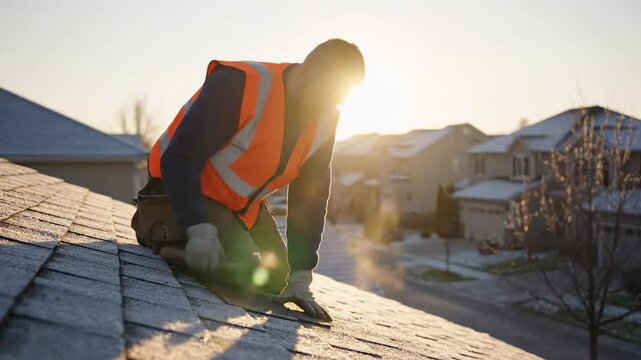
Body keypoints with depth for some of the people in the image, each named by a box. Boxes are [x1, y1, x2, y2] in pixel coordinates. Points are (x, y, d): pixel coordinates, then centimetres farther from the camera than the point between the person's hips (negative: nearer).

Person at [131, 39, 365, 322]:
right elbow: (179, 160, -31)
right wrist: (200, 231, -41)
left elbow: (310, 198, -5)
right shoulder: (238, 84, -29)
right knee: (242, 268, -23)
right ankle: (160, 230, 1)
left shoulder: (324, 121, -7)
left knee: (276, 279, 7)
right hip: (184, 189, -7)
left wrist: (300, 278, -9)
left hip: (245, 205, 7)